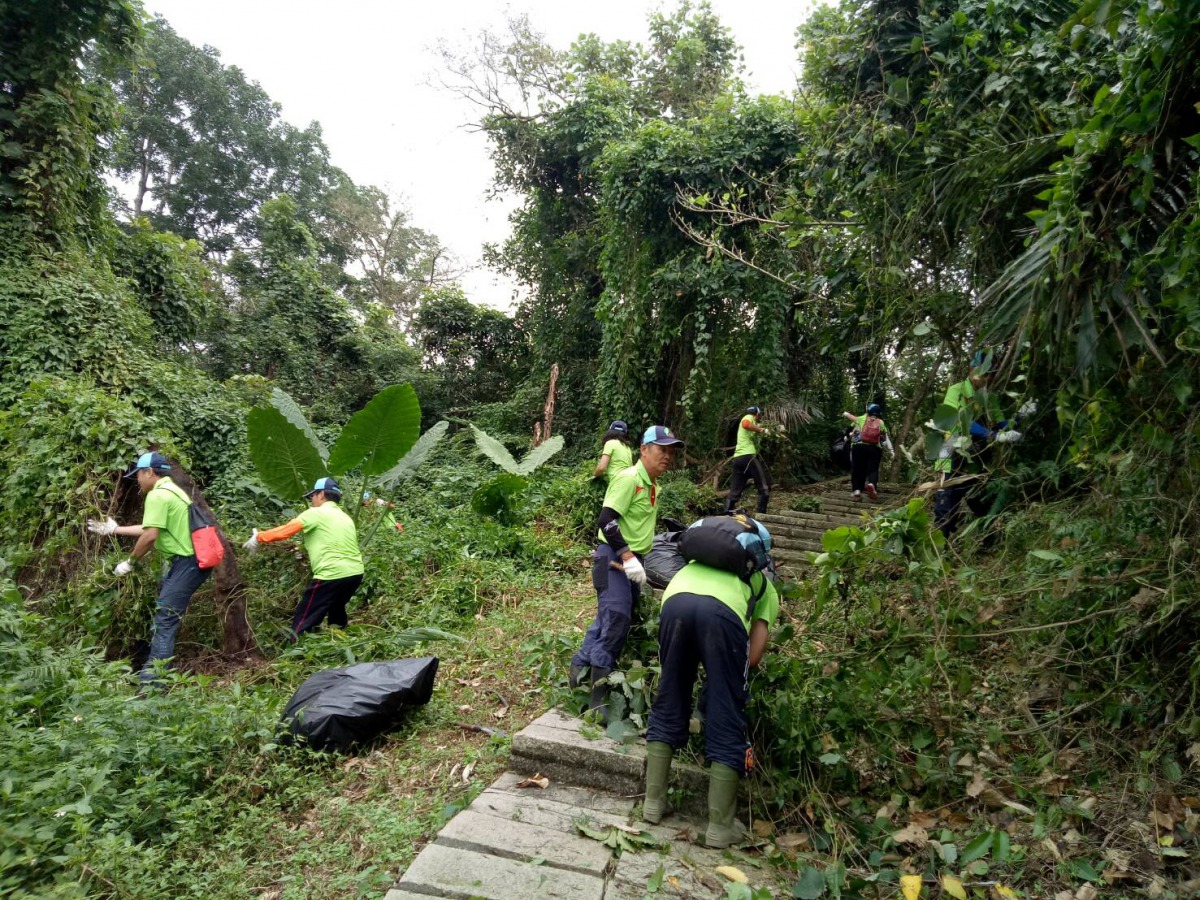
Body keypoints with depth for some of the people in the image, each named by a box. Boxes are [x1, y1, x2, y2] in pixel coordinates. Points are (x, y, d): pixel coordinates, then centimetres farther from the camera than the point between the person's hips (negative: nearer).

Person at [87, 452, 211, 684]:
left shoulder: (157, 495, -12)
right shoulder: (170, 490, 20)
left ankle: (151, 679, -10)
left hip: (188, 562, -11)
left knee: (165, 619, -10)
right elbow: (152, 528, 28)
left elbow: (150, 536, -18)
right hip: (189, 560, 11)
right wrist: (114, 529, 34)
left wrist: (130, 562, -5)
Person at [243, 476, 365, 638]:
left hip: (332, 575, -8)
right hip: (355, 572, 8)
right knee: (336, 607, 31)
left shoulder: (316, 513, -1)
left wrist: (258, 537, 10)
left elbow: (285, 531, -3)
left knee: (303, 621, 2)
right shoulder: (346, 518, 21)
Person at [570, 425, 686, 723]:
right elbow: (607, 520, -23)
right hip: (614, 557, -10)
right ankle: (599, 690, -13)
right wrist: (626, 556, -30)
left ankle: (582, 666, 25)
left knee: (613, 618, 13)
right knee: (616, 617, -18)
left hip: (633, 559, 10)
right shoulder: (628, 478, -15)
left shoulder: (653, 485, 14)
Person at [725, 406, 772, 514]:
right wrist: (762, 430, -14)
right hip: (748, 456, -9)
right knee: (764, 487, 0)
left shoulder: (746, 419, 29)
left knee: (734, 491, 5)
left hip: (737, 458, 9)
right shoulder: (749, 417, 3)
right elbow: (746, 425, -21)